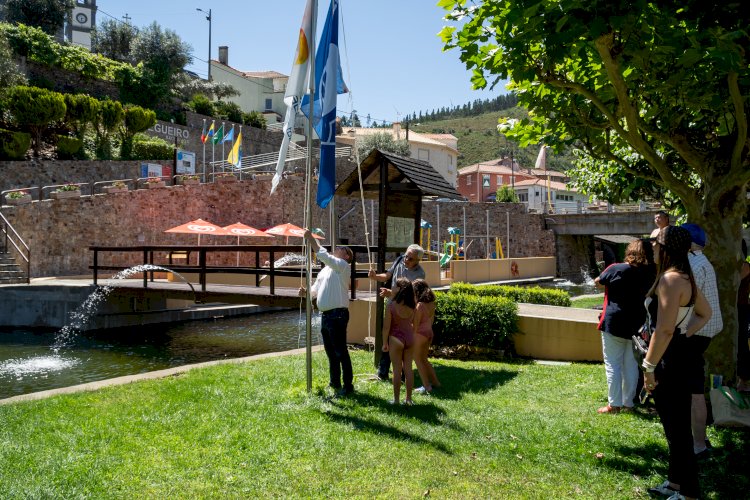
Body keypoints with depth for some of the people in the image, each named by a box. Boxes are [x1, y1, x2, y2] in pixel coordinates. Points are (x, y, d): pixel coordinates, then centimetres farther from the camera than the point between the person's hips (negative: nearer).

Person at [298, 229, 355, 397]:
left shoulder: (342, 265, -7)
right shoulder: (325, 270, 18)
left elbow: (323, 255, -20)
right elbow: (315, 290, 22)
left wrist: (310, 238, -15)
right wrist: (306, 292, 1)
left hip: (337, 314, -9)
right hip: (325, 314, 9)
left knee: (340, 351, -5)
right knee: (330, 352, 17)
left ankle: (348, 385, 3)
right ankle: (335, 383, 29)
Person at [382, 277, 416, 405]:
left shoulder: (391, 305, -14)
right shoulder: (412, 304, -2)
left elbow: (386, 326, -11)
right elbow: (413, 323, 6)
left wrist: (385, 343, -2)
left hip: (396, 338, -4)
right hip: (410, 337, 4)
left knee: (397, 370, 5)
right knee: (408, 368, 10)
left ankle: (396, 399, 11)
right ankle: (409, 399, 16)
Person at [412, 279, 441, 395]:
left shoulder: (419, 305, -21)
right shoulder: (431, 303, 2)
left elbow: (416, 325, -17)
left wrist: (412, 337, -9)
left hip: (420, 334, -8)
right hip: (429, 333, 8)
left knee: (418, 360, 7)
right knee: (424, 359, 22)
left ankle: (427, 387, 8)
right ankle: (435, 382, 26)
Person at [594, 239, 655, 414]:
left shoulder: (616, 269, -11)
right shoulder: (649, 274, -1)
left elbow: (597, 281, 4)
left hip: (614, 324, -4)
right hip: (637, 326, 4)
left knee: (613, 365, 2)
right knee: (631, 365, 11)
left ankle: (614, 404, 2)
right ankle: (628, 403, 17)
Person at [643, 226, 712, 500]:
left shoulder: (670, 279, -22)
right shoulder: (685, 277, 10)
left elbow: (664, 330, -26)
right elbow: (705, 312, 24)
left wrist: (649, 366, -21)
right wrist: (685, 335, 15)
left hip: (668, 360, -10)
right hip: (678, 355, 10)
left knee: (677, 428, 1)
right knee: (676, 426, 19)